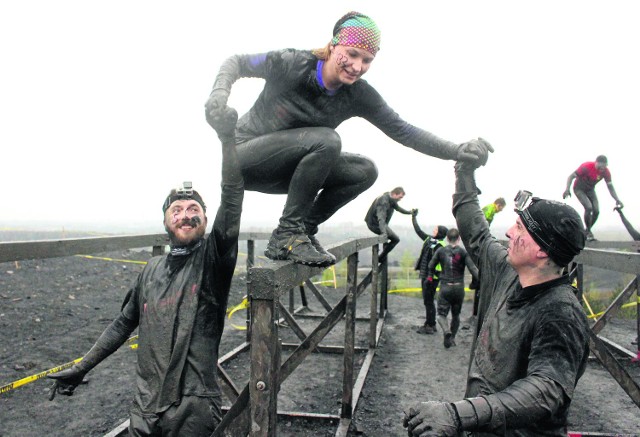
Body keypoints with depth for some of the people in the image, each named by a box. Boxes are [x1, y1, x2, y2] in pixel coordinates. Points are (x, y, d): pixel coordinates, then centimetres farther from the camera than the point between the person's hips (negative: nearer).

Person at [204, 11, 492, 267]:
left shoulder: (359, 96, -7)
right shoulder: (292, 64, -19)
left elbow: (402, 131, -6)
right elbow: (237, 62, -6)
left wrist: (456, 151, -13)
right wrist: (220, 92, -26)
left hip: (284, 171, 6)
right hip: (246, 159, -5)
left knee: (364, 170, -10)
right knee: (326, 140, -31)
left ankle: (303, 230, -3)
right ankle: (287, 235, -24)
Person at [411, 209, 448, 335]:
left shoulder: (439, 246, -15)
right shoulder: (429, 240, 10)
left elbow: (436, 263, -20)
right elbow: (419, 231, 23)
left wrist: (430, 277, -23)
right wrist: (414, 217, 29)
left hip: (431, 277, -9)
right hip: (425, 275, 9)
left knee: (429, 301, -2)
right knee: (427, 301, 14)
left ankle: (431, 326, 7)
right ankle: (429, 324, 24)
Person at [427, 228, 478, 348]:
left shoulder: (440, 251, 0)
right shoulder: (464, 252, -5)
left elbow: (431, 265, 14)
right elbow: (473, 269, -15)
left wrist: (430, 276, 32)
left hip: (445, 287, -1)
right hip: (459, 288, 1)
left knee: (441, 314, 3)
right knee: (456, 315, 19)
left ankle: (447, 331, -25)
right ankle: (452, 338, 26)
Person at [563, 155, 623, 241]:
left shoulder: (606, 172, -16)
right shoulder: (586, 167, -31)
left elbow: (610, 187, -8)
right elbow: (571, 176, -24)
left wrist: (617, 200, -20)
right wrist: (567, 189, -37)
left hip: (590, 190, 5)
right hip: (579, 189, -5)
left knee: (596, 211, -8)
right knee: (588, 207, -25)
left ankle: (587, 231, 13)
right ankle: (588, 232, -8)